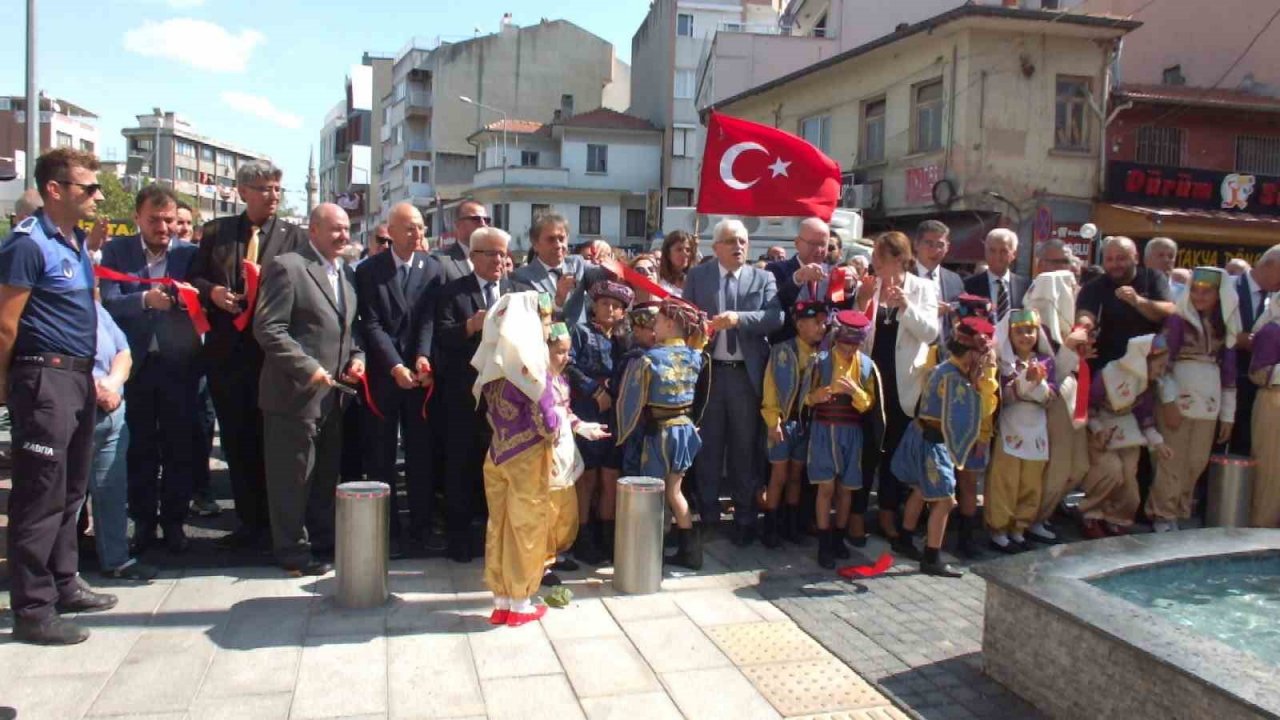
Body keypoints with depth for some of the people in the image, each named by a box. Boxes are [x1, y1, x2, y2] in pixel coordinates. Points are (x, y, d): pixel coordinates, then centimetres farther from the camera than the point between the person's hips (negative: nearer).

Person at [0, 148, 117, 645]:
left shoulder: (77, 242, 13)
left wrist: (89, 374, 15)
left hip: (78, 377, 9)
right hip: (45, 380, -9)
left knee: (70, 492, 17)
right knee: (40, 497, -2)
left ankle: (63, 585, 29)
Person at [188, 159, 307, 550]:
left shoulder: (295, 236, 1)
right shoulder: (215, 232, 9)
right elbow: (194, 278, 11)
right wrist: (211, 292, -9)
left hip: (273, 351, -3)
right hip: (226, 350, 3)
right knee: (236, 440, 11)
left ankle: (272, 522, 18)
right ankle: (248, 521, 23)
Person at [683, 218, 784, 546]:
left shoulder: (763, 279, 5)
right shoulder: (697, 276, 6)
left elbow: (776, 317, -10)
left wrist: (739, 318, -23)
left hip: (747, 374, 0)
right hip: (708, 371, 0)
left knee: (745, 447, 8)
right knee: (708, 446, 8)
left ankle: (744, 518, 19)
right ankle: (707, 515, 20)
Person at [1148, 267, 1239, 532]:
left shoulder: (1225, 326, 10)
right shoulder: (1179, 319, -4)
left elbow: (1229, 371, 13)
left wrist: (1228, 414, 12)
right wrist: (1168, 400, -14)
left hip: (1208, 403, 4)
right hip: (1177, 399, -4)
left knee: (1197, 463, 7)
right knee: (1172, 461, -2)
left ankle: (1181, 512, 20)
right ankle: (1163, 515, 10)